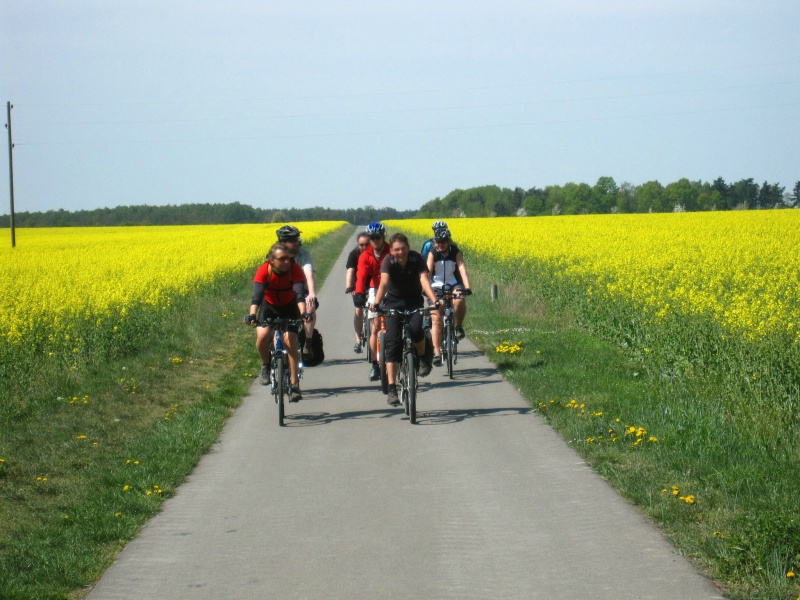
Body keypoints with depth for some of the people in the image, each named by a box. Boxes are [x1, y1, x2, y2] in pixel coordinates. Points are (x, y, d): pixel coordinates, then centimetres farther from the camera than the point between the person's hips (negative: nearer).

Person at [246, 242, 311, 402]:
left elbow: (299, 294, -37)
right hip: (269, 306, 0)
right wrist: (252, 315, -54)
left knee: (290, 342, -17)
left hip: (289, 308, 0)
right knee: (262, 336, -25)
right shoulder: (263, 271, -28)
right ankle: (265, 365, 5)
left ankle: (294, 385, -8)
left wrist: (303, 313, -55)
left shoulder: (295, 270, -27)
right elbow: (257, 295, -37)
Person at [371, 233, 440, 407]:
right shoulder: (388, 262, -18)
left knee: (415, 329, -30)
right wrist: (376, 303, -49)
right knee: (392, 342, -13)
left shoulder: (416, 259, -18)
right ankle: (392, 388, -15)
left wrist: (434, 299, -47)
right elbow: (383, 283, -32)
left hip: (414, 300, 0)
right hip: (393, 302, 0)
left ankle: (422, 358, 3)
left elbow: (424, 280, -30)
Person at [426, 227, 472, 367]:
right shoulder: (432, 253, -10)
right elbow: (428, 271, -21)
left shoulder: (455, 252, -12)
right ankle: (437, 353, -8)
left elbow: (462, 270, -22)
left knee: (459, 301, -35)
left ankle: (459, 326, -8)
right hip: (437, 286, 1)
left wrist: (467, 287, -36)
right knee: (436, 319, -11)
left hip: (454, 285, -1)